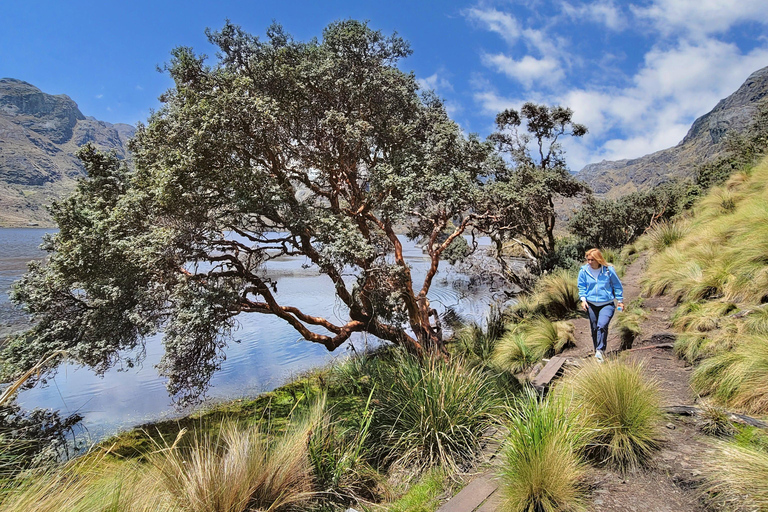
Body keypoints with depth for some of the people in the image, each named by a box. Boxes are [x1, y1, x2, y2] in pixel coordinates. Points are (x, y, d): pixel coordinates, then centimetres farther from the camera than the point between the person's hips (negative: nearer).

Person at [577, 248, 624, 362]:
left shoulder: (608, 270, -7)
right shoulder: (584, 270, -3)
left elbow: (617, 285, 6)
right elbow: (581, 286, 7)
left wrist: (620, 300, 8)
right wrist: (583, 299, -7)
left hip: (607, 304, -3)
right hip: (591, 304, 3)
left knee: (602, 326, -22)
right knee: (594, 328, 11)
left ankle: (599, 351, -23)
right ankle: (597, 350, 26)